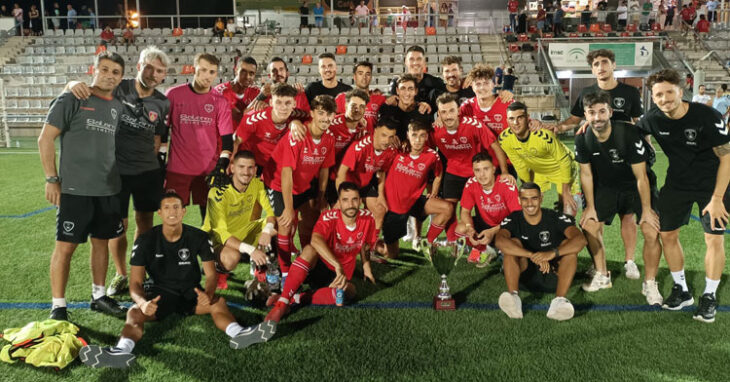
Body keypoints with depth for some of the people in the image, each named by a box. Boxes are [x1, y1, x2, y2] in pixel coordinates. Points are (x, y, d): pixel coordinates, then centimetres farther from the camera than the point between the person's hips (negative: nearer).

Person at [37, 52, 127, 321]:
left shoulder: (117, 106, 10)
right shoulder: (72, 99, -6)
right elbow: (45, 139, -6)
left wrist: (119, 179, 13)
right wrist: (52, 179, -9)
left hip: (109, 189, 5)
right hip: (75, 189, -5)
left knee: (101, 241, 13)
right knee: (65, 246, 0)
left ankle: (98, 296, 27)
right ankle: (58, 306, 10)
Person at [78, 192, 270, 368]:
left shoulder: (198, 237, -3)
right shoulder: (146, 241, -5)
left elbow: (211, 274, -2)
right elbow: (135, 283, -6)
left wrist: (208, 294, -26)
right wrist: (143, 302, -31)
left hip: (191, 292, 0)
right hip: (160, 292, 0)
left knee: (219, 302, -30)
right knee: (135, 312, -31)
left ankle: (237, 333, -58)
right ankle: (123, 350, -59)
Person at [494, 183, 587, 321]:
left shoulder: (556, 218, -10)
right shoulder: (513, 220, -9)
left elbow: (580, 240, -27)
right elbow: (499, 241, -31)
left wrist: (553, 253, -43)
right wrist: (533, 256, -41)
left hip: (554, 274, 0)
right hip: (527, 275, 0)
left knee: (568, 245, -23)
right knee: (512, 243, -22)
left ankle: (560, 300, -40)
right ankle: (513, 296, -41)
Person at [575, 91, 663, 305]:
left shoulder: (629, 134, -28)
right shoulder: (583, 139, -16)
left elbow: (641, 177, -22)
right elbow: (586, 174, -4)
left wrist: (646, 210, -18)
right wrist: (590, 207, -3)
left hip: (638, 187, -4)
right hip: (607, 186, 4)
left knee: (652, 231, -17)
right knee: (589, 225, -3)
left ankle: (649, 284, 1)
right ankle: (602, 276, 15)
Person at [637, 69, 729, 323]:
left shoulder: (707, 117, -24)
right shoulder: (653, 119, -12)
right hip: (677, 184, 4)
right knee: (667, 234, 4)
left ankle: (709, 297, 13)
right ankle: (681, 291, 21)